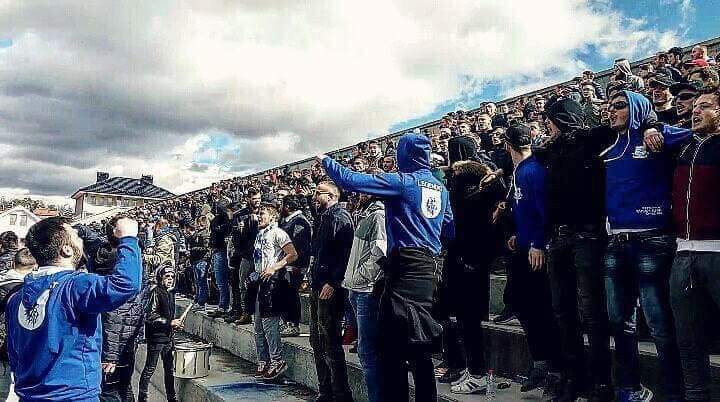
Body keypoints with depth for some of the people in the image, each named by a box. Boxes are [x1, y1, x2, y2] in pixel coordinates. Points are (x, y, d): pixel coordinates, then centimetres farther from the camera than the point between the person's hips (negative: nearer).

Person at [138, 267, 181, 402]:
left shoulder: (171, 293, 14)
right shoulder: (156, 292, -12)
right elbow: (150, 316, -20)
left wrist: (175, 324, 9)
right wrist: (170, 322, -20)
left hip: (168, 337, 8)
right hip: (156, 337, -8)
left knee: (170, 368, 14)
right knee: (150, 368, 0)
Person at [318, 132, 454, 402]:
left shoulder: (401, 181, -7)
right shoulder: (440, 188, 14)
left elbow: (351, 181, -8)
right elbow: (450, 229, 18)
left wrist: (326, 161, 6)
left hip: (405, 264, -8)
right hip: (428, 265, 8)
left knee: (394, 340, -4)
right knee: (418, 340, 13)